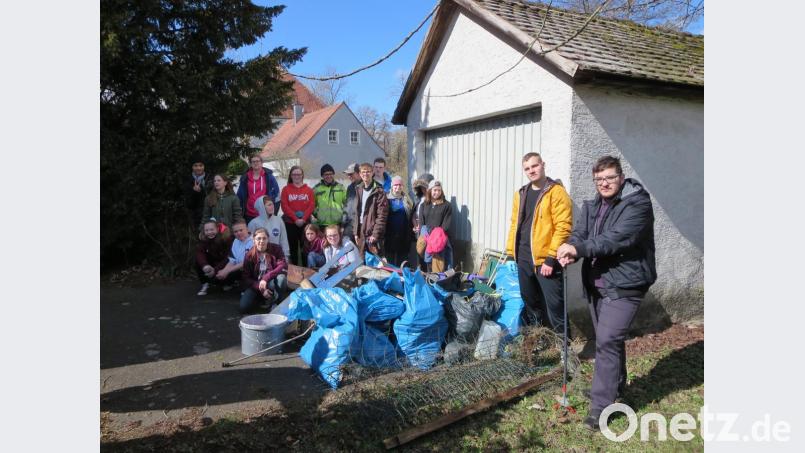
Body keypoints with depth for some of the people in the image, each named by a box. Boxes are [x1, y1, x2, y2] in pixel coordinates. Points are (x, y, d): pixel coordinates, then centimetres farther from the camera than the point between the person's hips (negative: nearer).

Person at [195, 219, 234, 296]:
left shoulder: (226, 237, -23)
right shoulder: (203, 239, -11)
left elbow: (228, 258, -26)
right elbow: (199, 253, -26)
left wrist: (216, 270, -37)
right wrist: (205, 265, -46)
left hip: (226, 264, -4)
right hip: (212, 264, 4)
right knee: (198, 261, -21)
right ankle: (205, 284, -8)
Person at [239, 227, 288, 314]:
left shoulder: (276, 249, -10)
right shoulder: (249, 255, -8)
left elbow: (283, 265, -22)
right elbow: (246, 278, -7)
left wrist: (266, 278, -32)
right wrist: (261, 290, -20)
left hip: (272, 282, -1)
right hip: (256, 285, 1)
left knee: (281, 278, -35)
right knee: (244, 307, -20)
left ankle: (274, 299, -6)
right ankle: (261, 298, 13)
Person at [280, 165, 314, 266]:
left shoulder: (309, 190, 9)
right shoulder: (286, 189, 5)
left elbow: (311, 205, -1)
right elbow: (285, 206, -4)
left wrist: (303, 219, -14)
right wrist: (295, 219, -13)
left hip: (305, 223, 1)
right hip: (290, 223, -1)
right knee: (293, 247, 4)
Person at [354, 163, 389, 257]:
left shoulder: (379, 191, -7)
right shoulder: (359, 190, 13)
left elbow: (382, 215, -12)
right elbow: (357, 213, 15)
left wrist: (375, 234, -17)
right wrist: (356, 233, 10)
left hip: (373, 232, -6)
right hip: (362, 232, 6)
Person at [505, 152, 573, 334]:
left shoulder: (557, 192, -7)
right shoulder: (520, 194, 14)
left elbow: (563, 227, -14)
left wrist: (551, 258, -18)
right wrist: (510, 253, 12)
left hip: (545, 260, -7)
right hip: (523, 259, 7)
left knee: (554, 305, -3)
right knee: (530, 304, 17)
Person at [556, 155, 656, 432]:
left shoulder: (637, 203, -12)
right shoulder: (593, 206, 12)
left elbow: (617, 238, -25)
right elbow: (579, 233, 2)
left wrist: (579, 249, -32)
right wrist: (570, 250, -21)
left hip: (624, 285, -7)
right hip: (597, 283, 8)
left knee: (607, 341, -13)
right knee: (608, 339, 20)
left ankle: (600, 406, -6)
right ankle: (616, 384, 41)